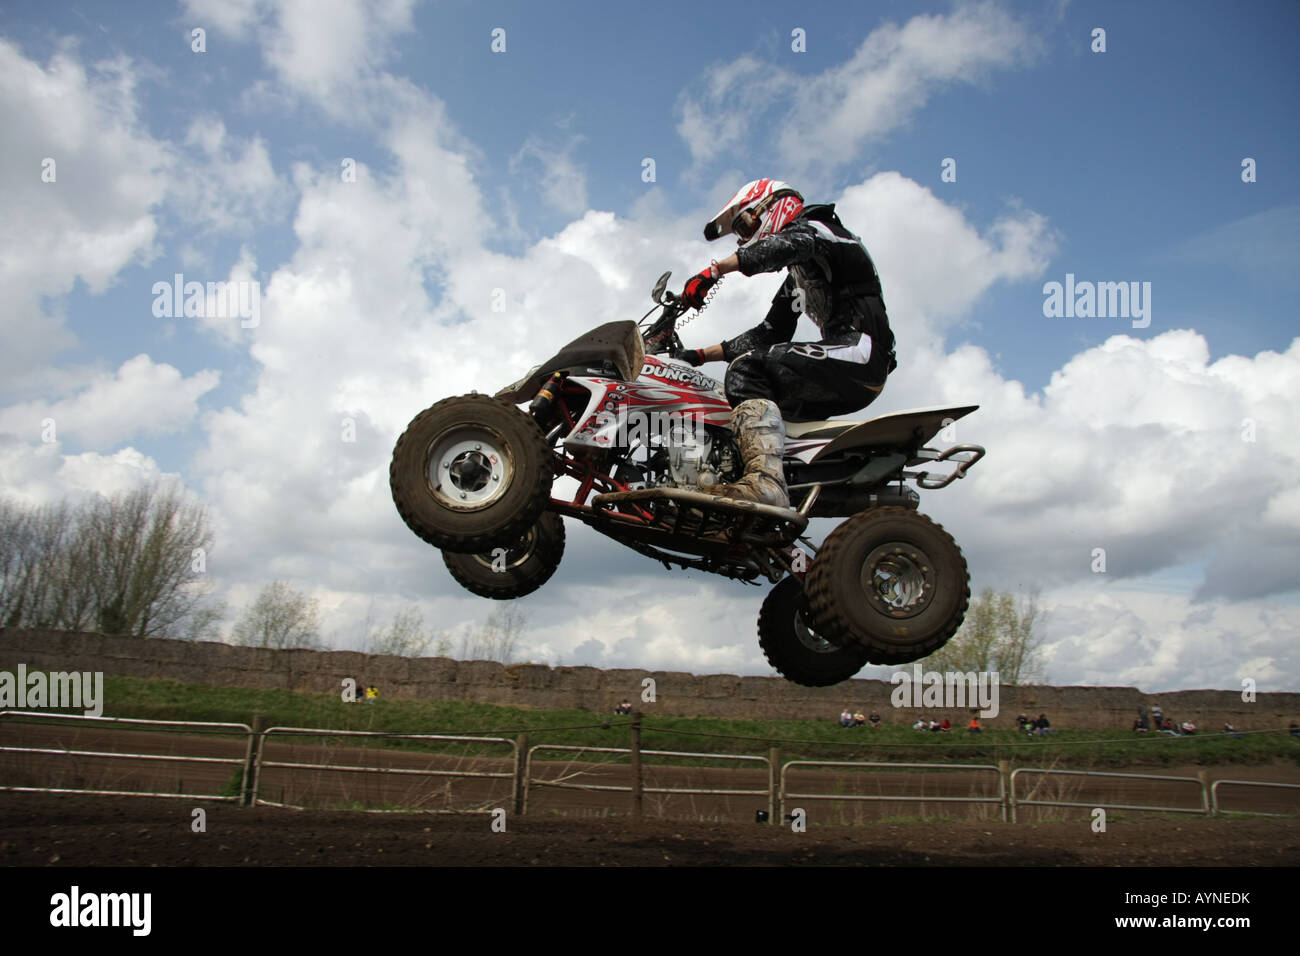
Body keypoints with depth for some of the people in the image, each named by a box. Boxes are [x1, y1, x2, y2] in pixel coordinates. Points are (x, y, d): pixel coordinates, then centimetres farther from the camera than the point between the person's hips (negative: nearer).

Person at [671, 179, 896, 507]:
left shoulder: (813, 227, 4)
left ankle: (765, 479, -41)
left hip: (860, 348, -10)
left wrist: (711, 271, -30)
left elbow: (783, 245, -21)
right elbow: (767, 334, 27)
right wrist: (700, 355, 21)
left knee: (748, 369, -24)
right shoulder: (796, 280, 31)